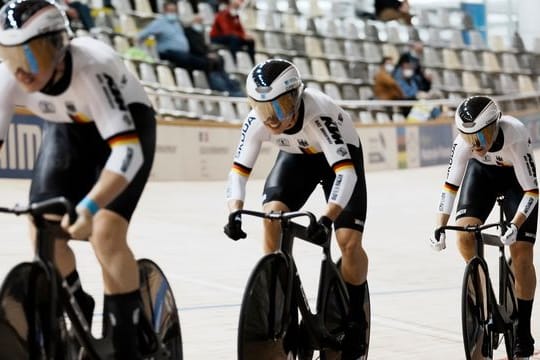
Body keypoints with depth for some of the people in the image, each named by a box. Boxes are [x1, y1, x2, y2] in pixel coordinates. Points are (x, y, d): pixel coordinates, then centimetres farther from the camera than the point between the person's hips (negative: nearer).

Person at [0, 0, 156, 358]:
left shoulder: (93, 68, -40)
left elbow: (127, 150, -47)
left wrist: (89, 206, -62)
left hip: (127, 126, -4)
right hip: (67, 131, 4)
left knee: (105, 233, -22)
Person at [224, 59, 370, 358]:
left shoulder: (319, 114, -41)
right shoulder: (257, 121, -29)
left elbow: (345, 171, -46)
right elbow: (239, 170, -25)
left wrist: (326, 218, -59)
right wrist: (235, 212, -43)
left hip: (340, 155, -3)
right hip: (297, 156, 4)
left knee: (349, 241, -16)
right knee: (272, 213, -21)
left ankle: (355, 319, 7)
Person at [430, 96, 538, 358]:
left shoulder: (515, 137, -38)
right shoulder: (464, 141, -31)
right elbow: (451, 183, -24)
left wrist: (515, 225, -46)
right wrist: (440, 227, -33)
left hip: (515, 178, -3)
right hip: (482, 172, 3)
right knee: (464, 236, -20)